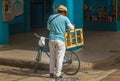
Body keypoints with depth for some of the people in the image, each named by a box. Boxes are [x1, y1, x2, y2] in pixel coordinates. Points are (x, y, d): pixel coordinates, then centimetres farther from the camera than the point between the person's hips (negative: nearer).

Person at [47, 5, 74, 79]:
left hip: (51, 39, 4)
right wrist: (73, 26, 27)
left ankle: (51, 73, 18)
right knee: (59, 57, 3)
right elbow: (71, 28, 5)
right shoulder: (64, 18, -2)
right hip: (60, 40, -4)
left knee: (52, 57, 14)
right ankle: (58, 74, 5)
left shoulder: (51, 17, 10)